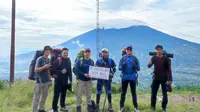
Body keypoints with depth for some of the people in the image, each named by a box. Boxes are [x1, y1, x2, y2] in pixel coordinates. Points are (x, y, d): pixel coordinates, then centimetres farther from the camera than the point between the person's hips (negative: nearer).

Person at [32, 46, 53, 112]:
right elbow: (36, 70, -14)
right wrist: (44, 67, -26)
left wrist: (50, 80, 15)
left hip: (46, 81, 7)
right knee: (36, 97, 0)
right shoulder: (40, 59, -10)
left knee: (44, 96, 14)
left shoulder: (48, 60, 10)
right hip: (39, 81, -7)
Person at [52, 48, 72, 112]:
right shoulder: (58, 60, -10)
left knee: (63, 94, 17)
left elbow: (70, 71, 11)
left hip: (65, 81, 5)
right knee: (56, 95, -1)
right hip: (58, 80, -5)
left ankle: (62, 106, 33)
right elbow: (53, 70, -13)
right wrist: (61, 71, -24)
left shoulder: (68, 61, 7)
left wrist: (70, 80, 9)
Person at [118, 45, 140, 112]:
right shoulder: (123, 58, 1)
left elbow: (138, 69, 0)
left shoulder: (135, 58, 1)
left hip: (133, 78, 0)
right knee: (123, 92, 7)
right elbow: (119, 68, 0)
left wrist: (135, 65, -21)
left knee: (133, 93, 8)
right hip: (124, 78, 0)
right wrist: (123, 65, -20)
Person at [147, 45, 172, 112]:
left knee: (165, 94, 6)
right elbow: (149, 66, -1)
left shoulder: (166, 58, -7)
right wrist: (150, 63, -25)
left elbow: (169, 69, -5)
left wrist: (170, 79, -11)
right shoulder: (154, 58, 0)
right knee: (153, 93, 5)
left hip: (164, 79, -2)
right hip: (156, 78, 2)